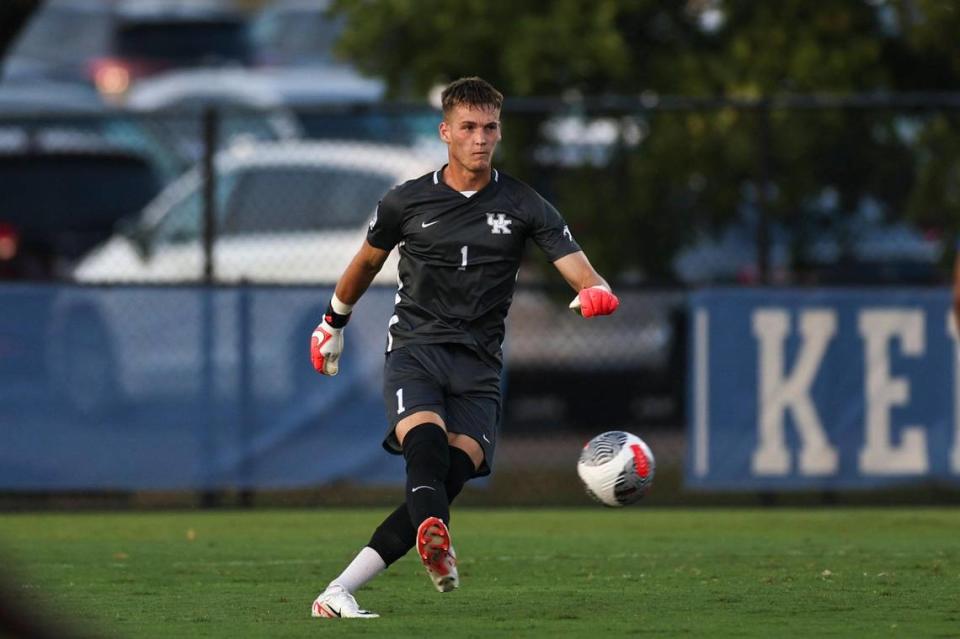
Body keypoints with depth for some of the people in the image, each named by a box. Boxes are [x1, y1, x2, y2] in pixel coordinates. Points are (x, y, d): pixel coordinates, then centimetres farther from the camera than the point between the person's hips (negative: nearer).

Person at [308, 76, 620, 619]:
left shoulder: (523, 206, 5)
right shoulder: (407, 202, 6)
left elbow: (580, 272, -4)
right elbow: (366, 263, 25)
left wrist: (595, 293, -27)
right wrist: (334, 323, 35)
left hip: (479, 366, 1)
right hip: (415, 350, -1)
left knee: (447, 483, -18)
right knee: (427, 445, -32)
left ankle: (339, 593, -18)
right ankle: (437, 543, -61)